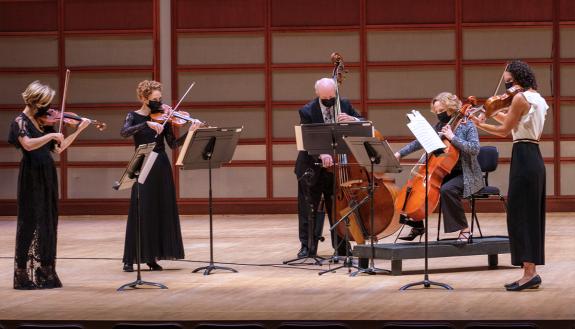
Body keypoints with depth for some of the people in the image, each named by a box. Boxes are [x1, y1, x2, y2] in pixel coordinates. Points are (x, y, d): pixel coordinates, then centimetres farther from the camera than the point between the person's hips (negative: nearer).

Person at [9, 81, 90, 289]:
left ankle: (44, 274, 15)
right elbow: (28, 144, -28)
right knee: (32, 223, -5)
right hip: (32, 178, -7)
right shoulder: (20, 121, -9)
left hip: (47, 176, 7)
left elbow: (58, 148, 14)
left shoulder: (43, 121, 12)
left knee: (47, 224, 9)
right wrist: (51, 135, -24)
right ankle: (27, 277, -1)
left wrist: (79, 130, 10)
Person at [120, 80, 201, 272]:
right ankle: (130, 259, -1)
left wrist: (190, 132, -16)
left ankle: (153, 257, 11)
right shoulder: (134, 117, 0)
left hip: (162, 168, 4)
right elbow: (124, 133, -21)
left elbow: (173, 144, -1)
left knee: (162, 211, 3)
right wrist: (147, 124, -30)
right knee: (140, 212, -6)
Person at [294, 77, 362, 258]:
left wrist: (352, 120, -23)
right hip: (312, 168, -2)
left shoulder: (344, 105, -4)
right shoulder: (307, 111, -14)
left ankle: (341, 246, 15)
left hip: (336, 165, 2)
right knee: (308, 208, 3)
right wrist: (321, 154, -41)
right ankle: (307, 246, 10)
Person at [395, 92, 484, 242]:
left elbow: (474, 149, -22)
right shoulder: (439, 127, 10)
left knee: (446, 189, -36)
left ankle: (465, 230, -26)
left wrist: (452, 137, -25)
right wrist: (400, 153, 0)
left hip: (465, 174, -7)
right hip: (444, 173, 7)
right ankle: (417, 226, 13)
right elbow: (419, 143, 11)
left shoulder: (467, 126, -8)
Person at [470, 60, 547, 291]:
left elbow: (505, 131, -9)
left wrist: (480, 124, 4)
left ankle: (529, 272, -11)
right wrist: (497, 115, 17)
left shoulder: (520, 98, -12)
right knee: (531, 215, 11)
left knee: (520, 215, -7)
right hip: (535, 159, 9)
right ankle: (531, 273, 12)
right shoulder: (537, 99, 15)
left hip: (523, 158, -9)